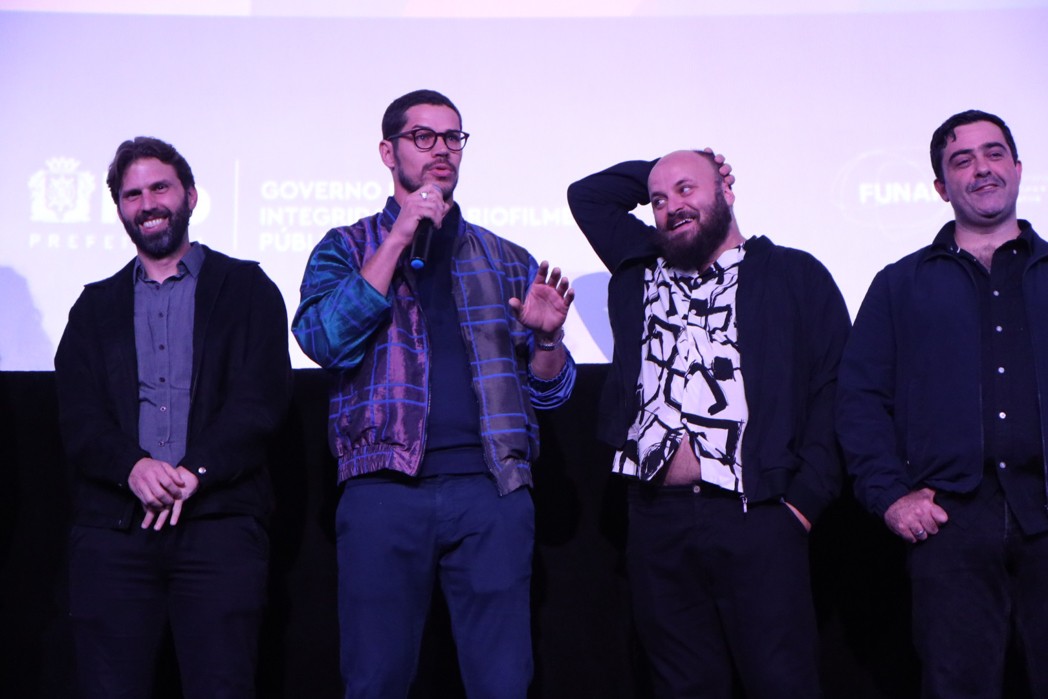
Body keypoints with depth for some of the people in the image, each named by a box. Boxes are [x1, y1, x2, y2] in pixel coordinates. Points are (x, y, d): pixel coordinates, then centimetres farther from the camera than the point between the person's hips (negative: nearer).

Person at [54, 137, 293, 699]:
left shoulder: (246, 288, 12)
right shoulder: (96, 305, 19)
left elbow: (260, 398, 0)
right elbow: (77, 417, 7)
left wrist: (195, 470, -14)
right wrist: (132, 466, -13)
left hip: (219, 521, -2)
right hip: (112, 527, 2)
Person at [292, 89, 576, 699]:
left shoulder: (508, 260, 18)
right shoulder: (347, 248, 13)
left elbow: (548, 390, 16)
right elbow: (324, 340, -8)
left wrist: (546, 338, -6)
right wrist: (399, 237, -7)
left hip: (492, 491, 2)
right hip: (385, 487, -1)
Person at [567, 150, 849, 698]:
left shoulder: (795, 275, 7)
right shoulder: (640, 266, 20)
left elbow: (834, 391, 1)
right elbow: (586, 194, 30)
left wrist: (807, 496, -6)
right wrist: (657, 174, 22)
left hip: (756, 517, -4)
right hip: (656, 516, 4)